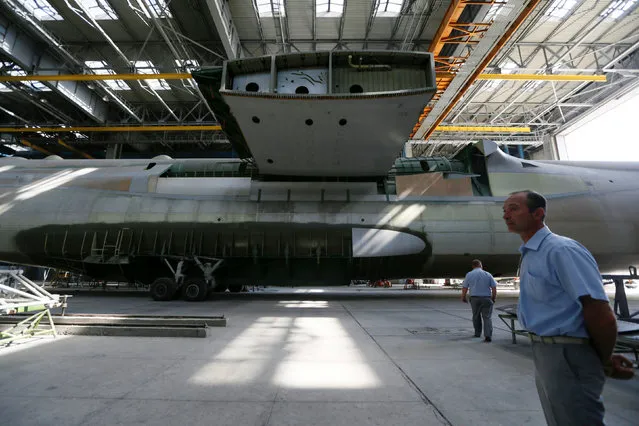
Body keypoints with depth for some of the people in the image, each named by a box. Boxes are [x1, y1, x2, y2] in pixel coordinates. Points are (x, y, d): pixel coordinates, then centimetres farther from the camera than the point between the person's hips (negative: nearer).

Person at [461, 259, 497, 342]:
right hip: (487, 298, -1)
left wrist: (463, 298, 17)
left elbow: (464, 288, 2)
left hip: (474, 298, 1)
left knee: (476, 316, 18)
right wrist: (493, 298, 15)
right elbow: (494, 288, 0)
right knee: (487, 317, 2)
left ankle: (478, 333, 28)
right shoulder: (488, 274, 2)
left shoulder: (469, 274, 3)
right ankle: (488, 335, -11)